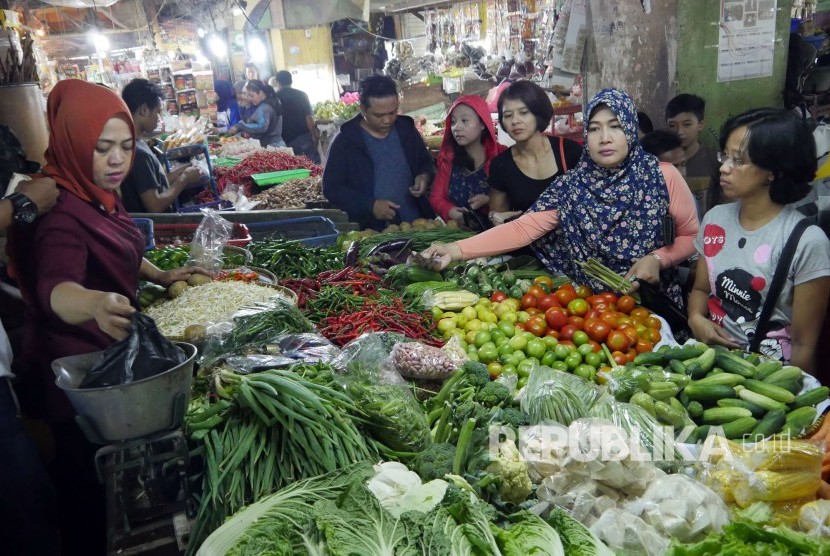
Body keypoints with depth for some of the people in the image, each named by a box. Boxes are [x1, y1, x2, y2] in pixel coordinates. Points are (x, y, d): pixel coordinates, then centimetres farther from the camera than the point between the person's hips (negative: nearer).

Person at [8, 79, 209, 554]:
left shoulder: (101, 195, 3)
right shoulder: (62, 213, -26)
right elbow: (56, 290, -44)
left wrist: (159, 275, 11)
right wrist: (95, 303, -64)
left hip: (113, 350, 9)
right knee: (90, 484, 7)